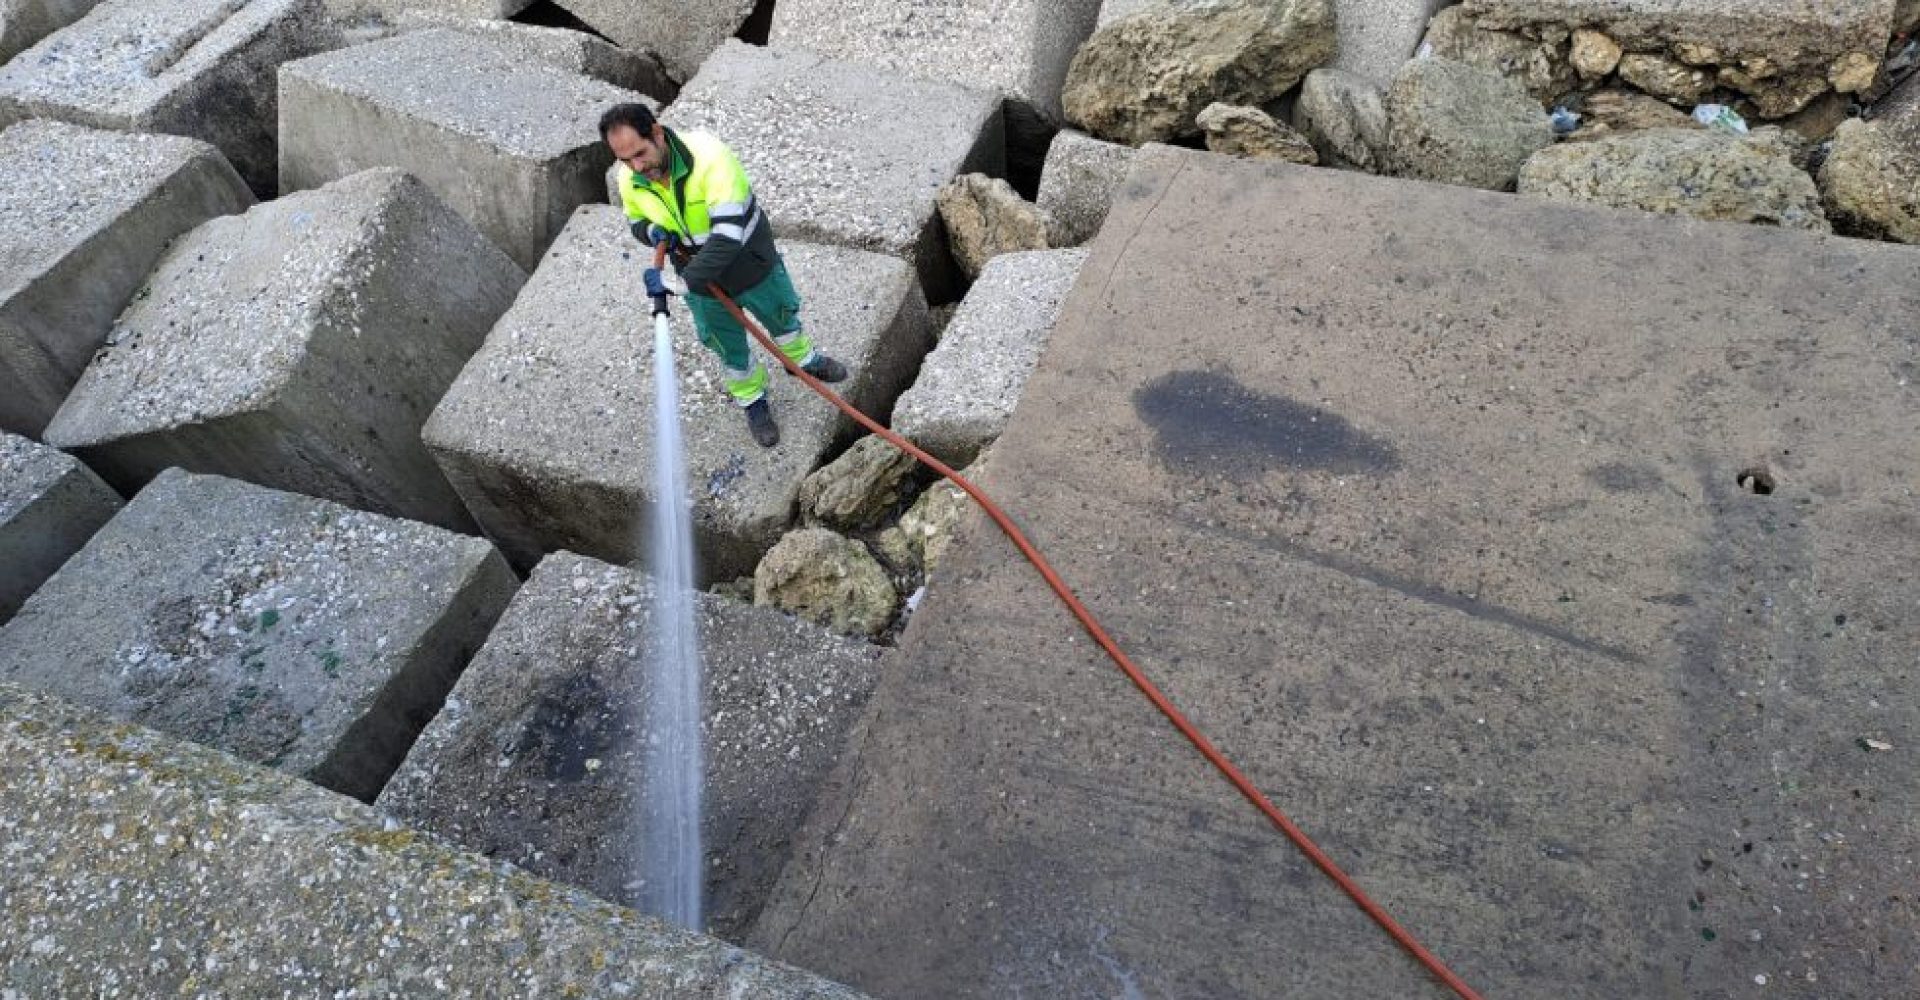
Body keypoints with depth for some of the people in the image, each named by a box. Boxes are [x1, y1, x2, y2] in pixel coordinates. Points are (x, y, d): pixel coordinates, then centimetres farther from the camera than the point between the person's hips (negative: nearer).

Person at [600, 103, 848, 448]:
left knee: (782, 316, 26)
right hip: (703, 282, 3)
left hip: (754, 266, -3)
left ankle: (803, 359, 59)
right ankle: (753, 402, 48)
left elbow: (728, 234, -43)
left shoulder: (710, 157, -37)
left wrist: (683, 278, -47)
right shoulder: (629, 181, -18)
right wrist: (654, 232, -21)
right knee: (731, 349, 20)